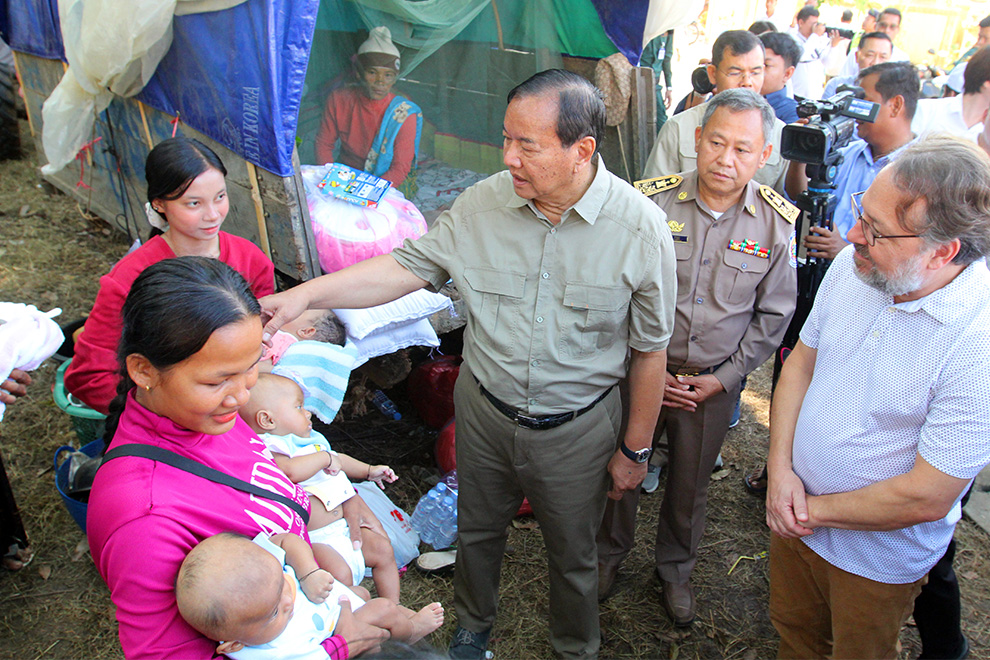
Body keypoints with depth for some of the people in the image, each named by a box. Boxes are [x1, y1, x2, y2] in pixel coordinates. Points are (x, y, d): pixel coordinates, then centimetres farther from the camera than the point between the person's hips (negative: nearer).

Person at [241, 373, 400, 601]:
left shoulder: (312, 439, 17)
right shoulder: (270, 449, -14)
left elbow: (338, 460, 35)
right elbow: (291, 471, -35)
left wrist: (369, 470, 32)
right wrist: (325, 458, -19)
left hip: (343, 527, 9)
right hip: (314, 539, -9)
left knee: (382, 548, 8)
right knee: (340, 574, -28)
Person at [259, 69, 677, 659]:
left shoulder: (641, 226, -19)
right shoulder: (484, 203, -12)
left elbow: (650, 349, -10)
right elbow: (408, 266, -5)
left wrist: (636, 450, -3)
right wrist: (304, 295, -15)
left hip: (576, 428, -2)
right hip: (483, 409, 3)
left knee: (572, 555, 20)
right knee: (477, 531, 25)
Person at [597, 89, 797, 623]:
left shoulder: (778, 224, -8)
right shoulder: (651, 202, -13)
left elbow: (773, 314, 1)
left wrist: (724, 378, -4)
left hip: (714, 383, 1)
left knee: (690, 485, 18)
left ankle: (675, 569, 45)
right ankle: (609, 552, 44)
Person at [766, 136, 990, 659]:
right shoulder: (852, 266, -13)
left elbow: (926, 498, -27)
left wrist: (814, 509, -15)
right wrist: (781, 469, -10)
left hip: (877, 557, -4)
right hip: (796, 518, 5)